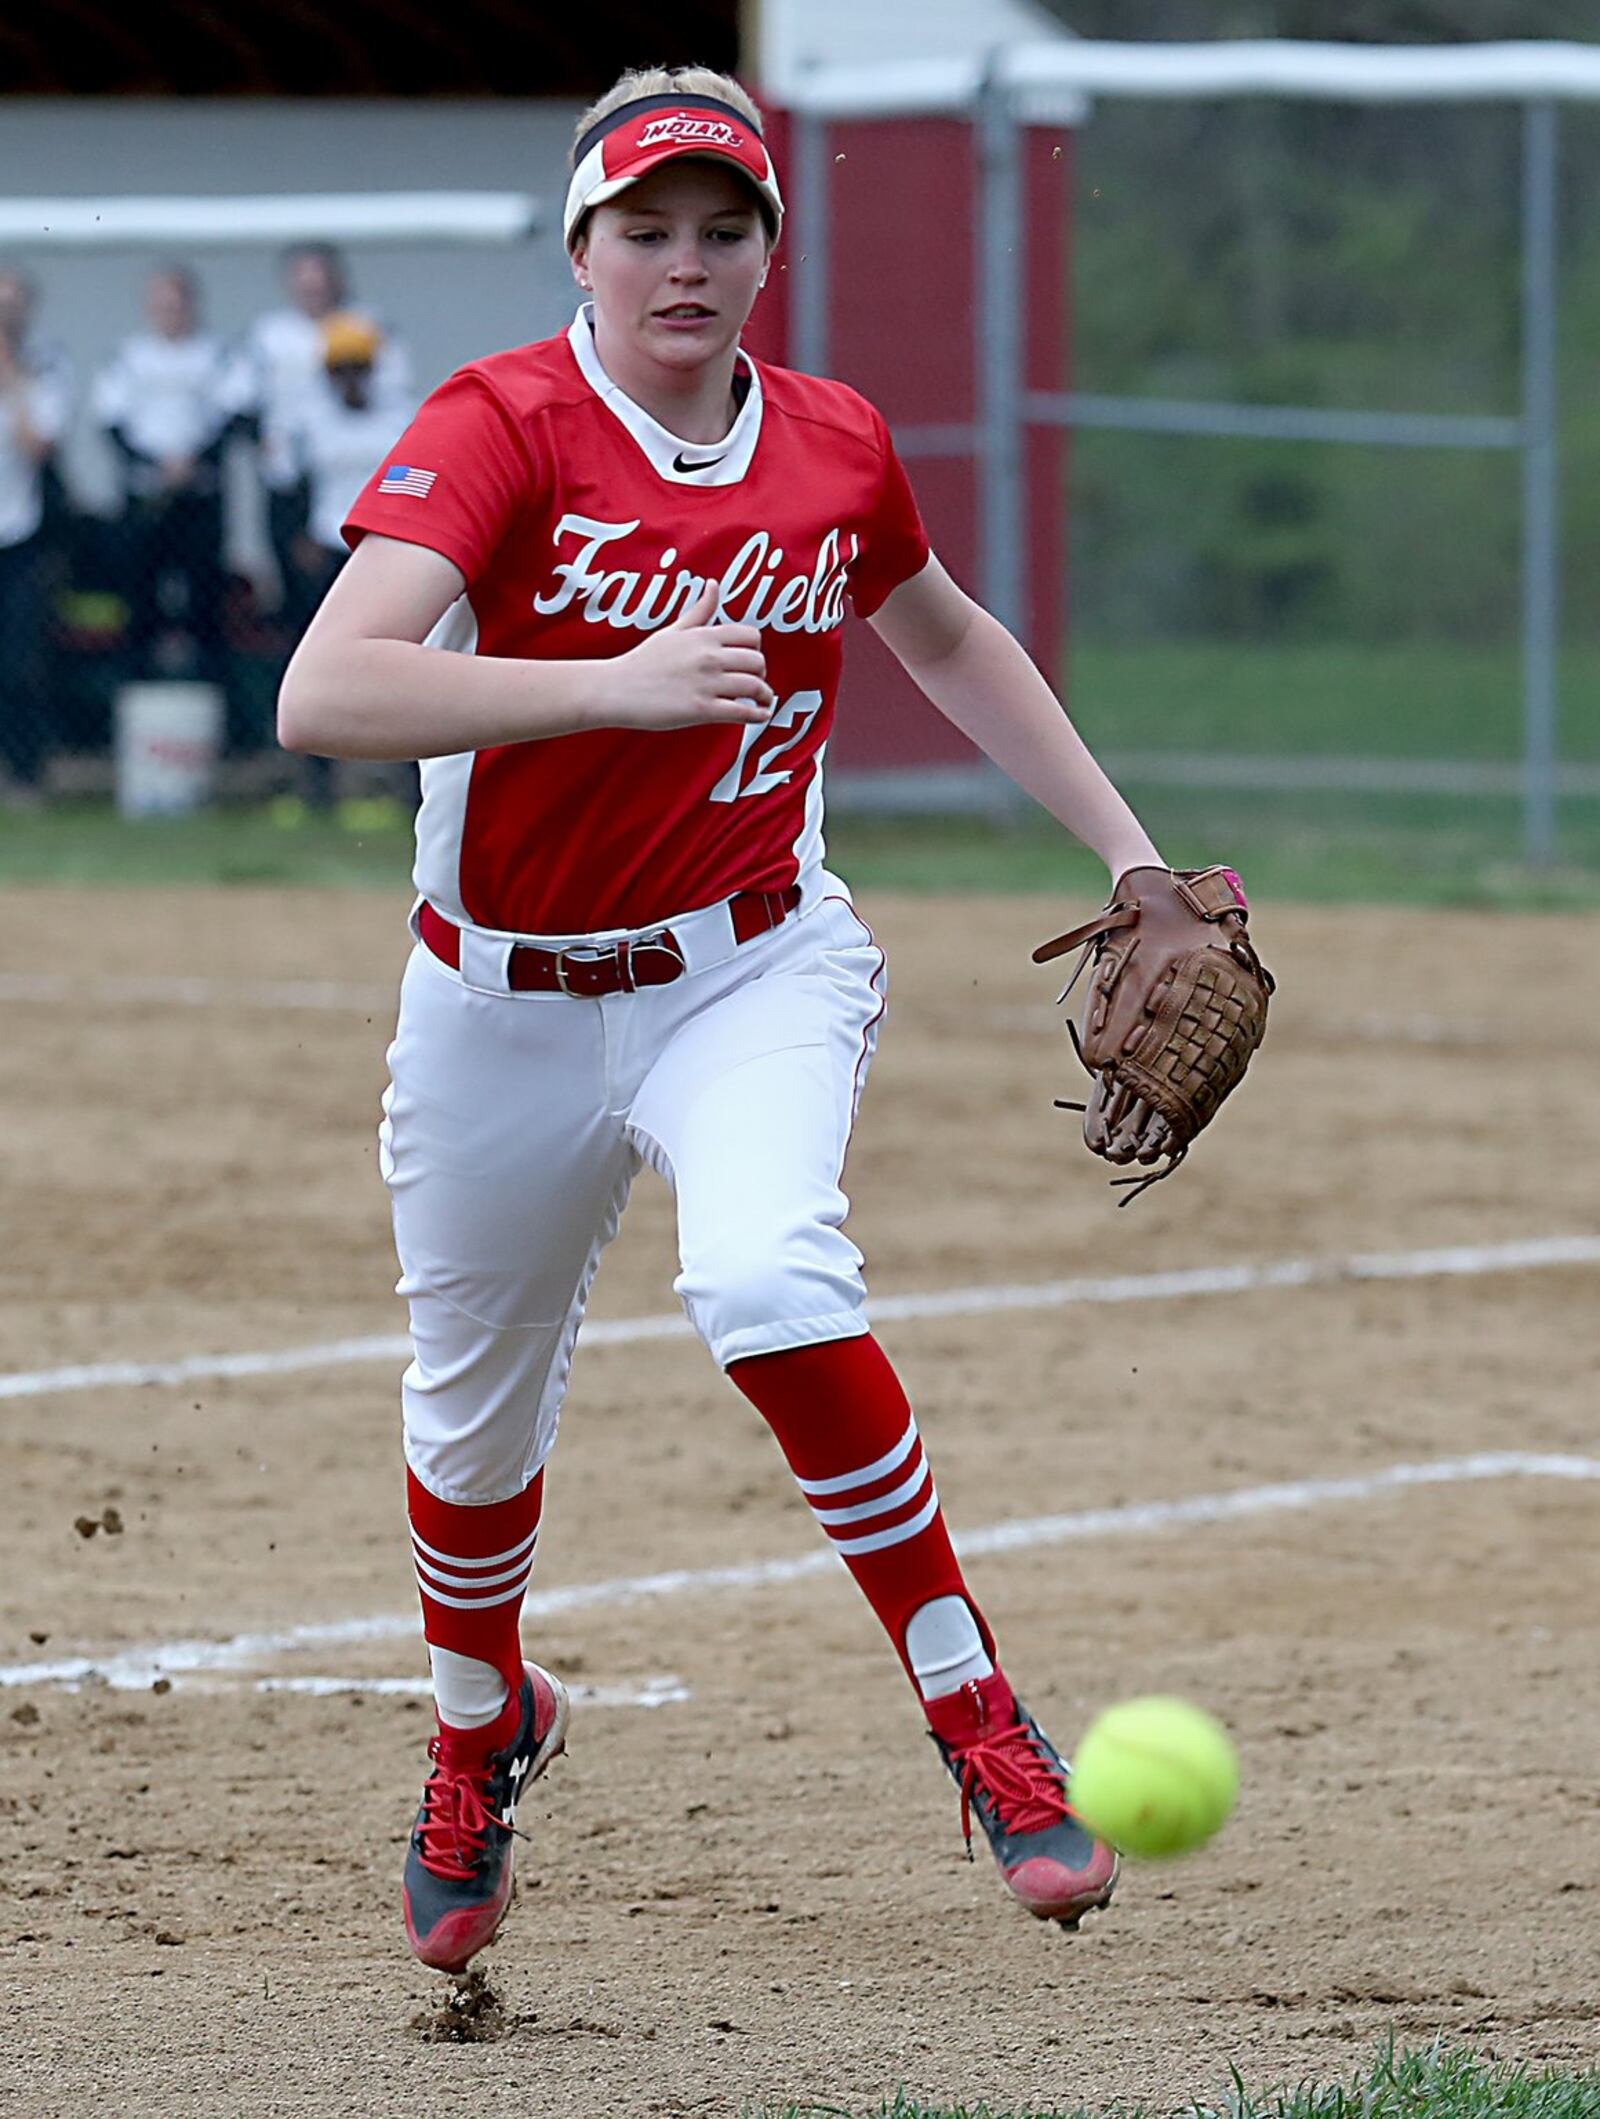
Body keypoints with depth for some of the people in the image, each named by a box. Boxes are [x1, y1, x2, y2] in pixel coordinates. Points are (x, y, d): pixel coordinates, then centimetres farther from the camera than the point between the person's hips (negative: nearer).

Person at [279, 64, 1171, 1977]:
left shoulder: (835, 449, -2)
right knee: (471, 1406, 15)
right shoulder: (499, 425, -17)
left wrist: (1128, 852, 18)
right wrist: (613, 682, -40)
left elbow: (945, 638, 21)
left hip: (755, 968, 0)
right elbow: (326, 695, -32)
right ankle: (479, 1734, 47)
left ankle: (974, 1715, -19)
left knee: (769, 1279, -30)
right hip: (506, 1008, 0)